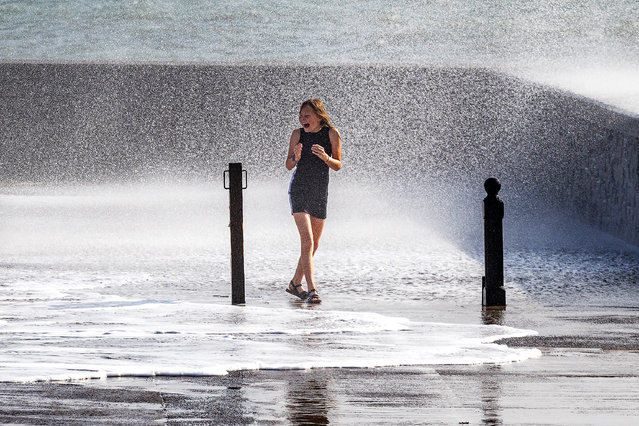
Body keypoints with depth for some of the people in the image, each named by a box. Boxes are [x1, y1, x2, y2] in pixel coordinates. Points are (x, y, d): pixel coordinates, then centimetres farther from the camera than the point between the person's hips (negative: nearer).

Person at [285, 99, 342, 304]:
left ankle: (295, 283, 29)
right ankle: (312, 290, -22)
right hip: (299, 190, -3)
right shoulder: (298, 134, -3)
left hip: (320, 193, 3)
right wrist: (296, 157, -18)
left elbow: (338, 165, 1)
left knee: (314, 244, 11)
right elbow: (288, 165, 4)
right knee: (307, 241, -16)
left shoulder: (331, 133, -3)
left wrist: (325, 157, -20)